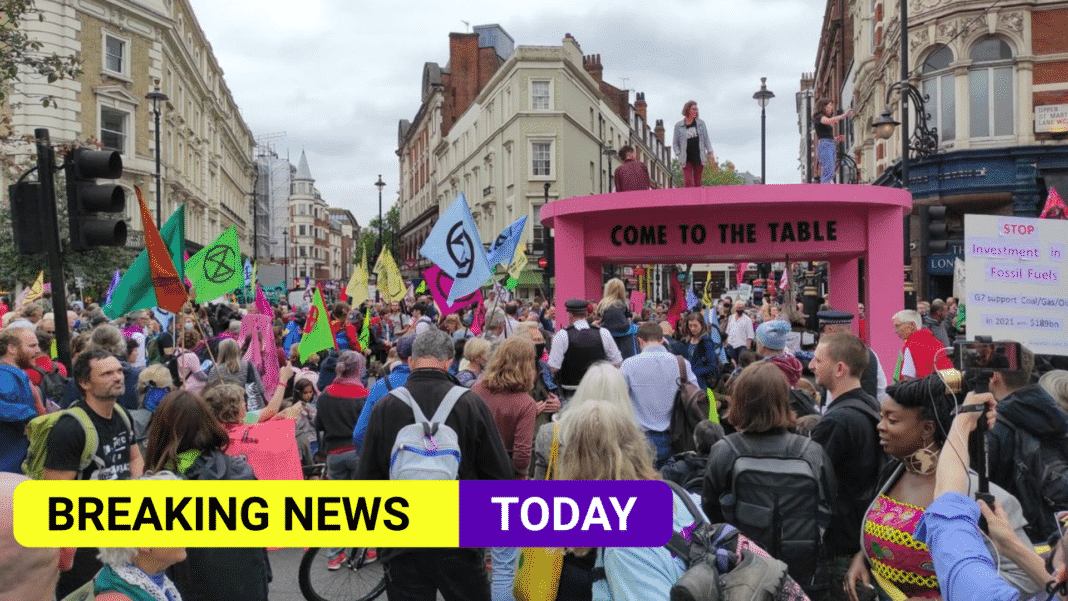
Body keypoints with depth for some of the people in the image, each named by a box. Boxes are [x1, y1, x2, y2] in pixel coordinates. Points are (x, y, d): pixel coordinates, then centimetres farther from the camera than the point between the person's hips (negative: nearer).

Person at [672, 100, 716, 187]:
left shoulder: (700, 123, 8)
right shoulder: (678, 126, 2)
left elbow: (706, 139, 11)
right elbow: (675, 144, 6)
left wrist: (710, 153, 2)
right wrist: (679, 155, -5)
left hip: (699, 158, 2)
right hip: (686, 159, -2)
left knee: (697, 182, 4)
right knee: (688, 182, -12)